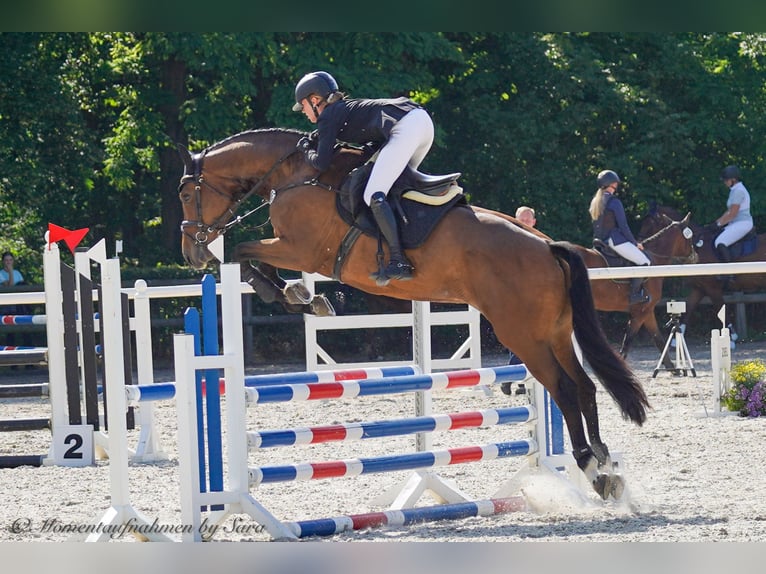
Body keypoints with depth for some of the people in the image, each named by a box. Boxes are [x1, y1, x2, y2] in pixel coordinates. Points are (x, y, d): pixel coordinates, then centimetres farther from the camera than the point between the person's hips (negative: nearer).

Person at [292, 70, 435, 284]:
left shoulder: (328, 117, 7)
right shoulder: (347, 108, 32)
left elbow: (321, 164, 0)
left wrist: (307, 149, 22)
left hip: (404, 128, -10)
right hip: (423, 119, 10)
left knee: (374, 196, -10)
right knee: (400, 182, 24)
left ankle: (399, 261, -20)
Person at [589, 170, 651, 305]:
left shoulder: (595, 201, 13)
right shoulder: (614, 202, -12)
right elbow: (623, 226, -13)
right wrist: (635, 243, -1)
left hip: (601, 241, 9)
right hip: (615, 240, -9)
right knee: (644, 262, -7)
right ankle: (634, 293, -16)